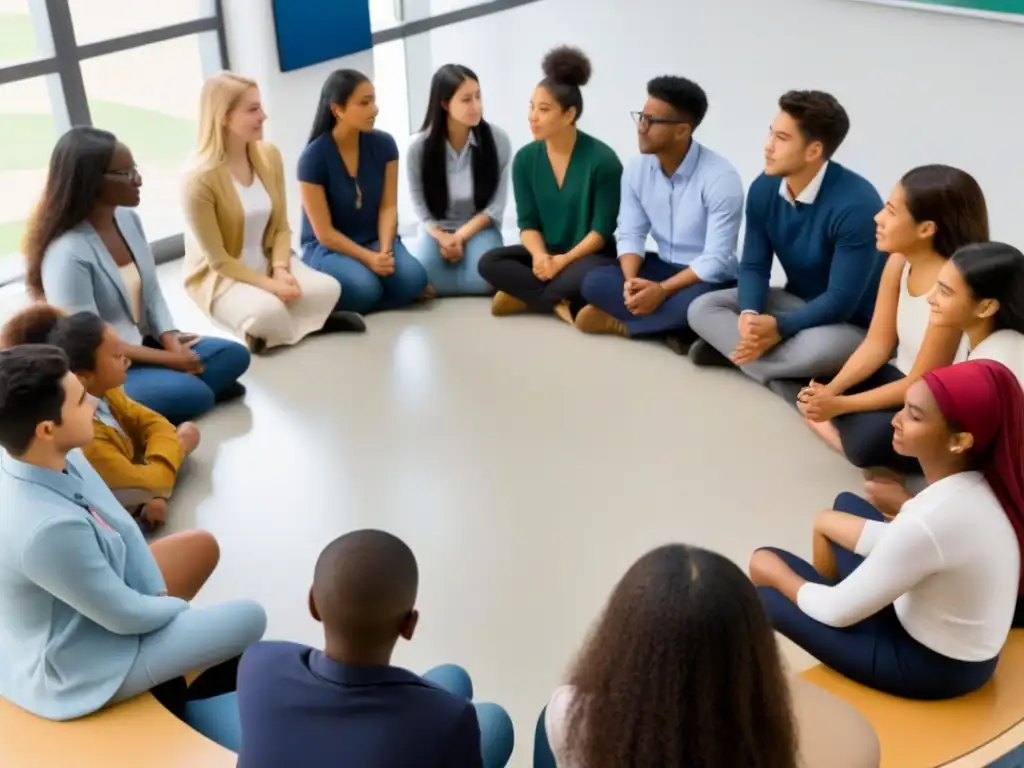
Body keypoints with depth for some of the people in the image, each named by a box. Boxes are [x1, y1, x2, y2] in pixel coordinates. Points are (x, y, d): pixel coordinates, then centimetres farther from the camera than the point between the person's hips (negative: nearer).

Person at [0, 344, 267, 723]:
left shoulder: (57, 459, -14)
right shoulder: (49, 528, -39)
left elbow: (121, 526, 0)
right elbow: (126, 617, -25)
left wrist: (159, 596, -5)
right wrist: (177, 607, -6)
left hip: (83, 606, 8)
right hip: (72, 665, -8)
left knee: (200, 547, 15)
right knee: (248, 618, -6)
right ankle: (175, 693, 22)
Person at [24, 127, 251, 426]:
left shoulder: (128, 219, -2)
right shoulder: (67, 254, -26)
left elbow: (152, 292, 5)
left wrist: (171, 341, -13)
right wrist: (169, 359, -20)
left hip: (142, 344, 8)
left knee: (235, 355, 0)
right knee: (193, 395, -25)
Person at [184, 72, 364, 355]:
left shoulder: (269, 155, -3)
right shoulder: (200, 179, -22)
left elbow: (281, 227, 2)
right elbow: (218, 259, -17)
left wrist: (280, 269, -16)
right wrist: (269, 285, -22)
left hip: (268, 263, 6)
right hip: (221, 277, -5)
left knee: (327, 290, -20)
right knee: (268, 312, -35)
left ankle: (265, 331, -2)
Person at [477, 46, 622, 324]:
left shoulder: (602, 159, -13)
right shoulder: (525, 159, -1)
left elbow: (602, 229, -13)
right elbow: (528, 223, 0)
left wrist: (562, 261, -24)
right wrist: (539, 255, -21)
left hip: (590, 255, -5)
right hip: (545, 253, 5)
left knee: (582, 277, -40)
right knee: (489, 262, -21)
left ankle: (524, 295, -17)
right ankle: (561, 303, -25)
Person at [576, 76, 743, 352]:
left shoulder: (720, 178, -21)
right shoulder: (637, 169, -3)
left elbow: (716, 260, -24)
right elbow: (630, 235, -1)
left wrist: (662, 290, -31)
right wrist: (631, 281, -22)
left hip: (708, 279, -5)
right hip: (663, 267, 5)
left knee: (694, 304, -40)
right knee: (594, 282, -18)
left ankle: (621, 323, -15)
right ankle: (676, 327, -24)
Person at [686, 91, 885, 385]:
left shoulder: (856, 204, -27)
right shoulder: (763, 188, -7)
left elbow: (841, 301, -26)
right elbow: (754, 265, -4)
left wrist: (778, 327, -32)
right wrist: (749, 314, -25)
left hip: (853, 324, -6)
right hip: (796, 303, 7)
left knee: (819, 347, -41)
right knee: (702, 308, -10)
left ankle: (730, 349, -17)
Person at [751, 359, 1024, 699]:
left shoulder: (929, 523, -35)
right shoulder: (976, 485, -11)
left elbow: (839, 612, -21)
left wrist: (775, 573, -4)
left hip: (932, 665, -8)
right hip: (955, 637, 8)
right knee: (846, 506, 21)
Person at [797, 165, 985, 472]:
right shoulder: (898, 263, -6)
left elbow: (919, 384, -23)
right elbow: (876, 344, -2)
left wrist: (839, 405, -21)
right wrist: (831, 390, -17)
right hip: (903, 380, 8)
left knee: (869, 439, -33)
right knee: (814, 388, -7)